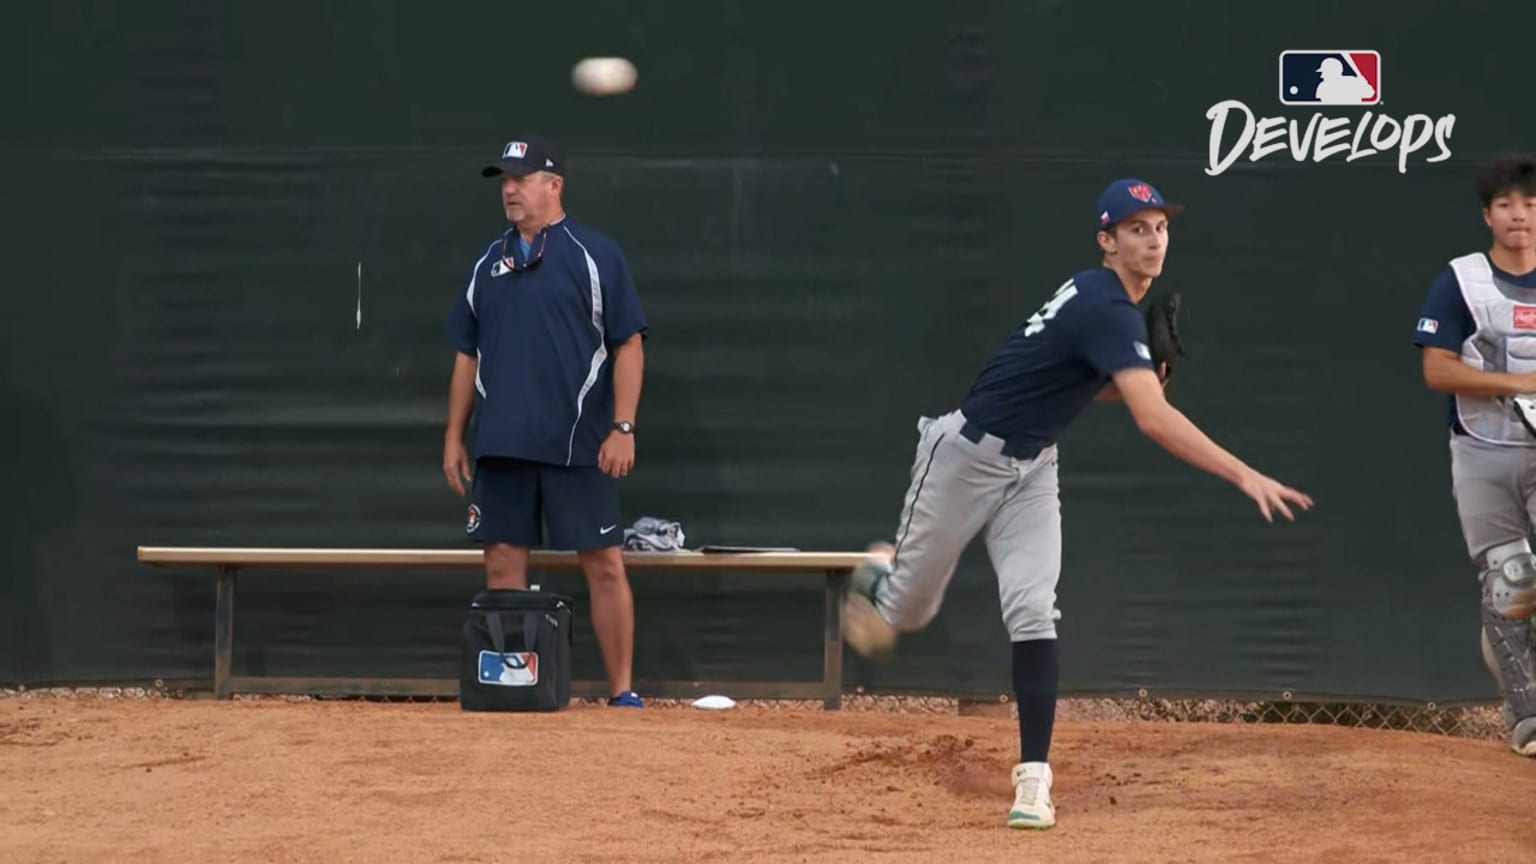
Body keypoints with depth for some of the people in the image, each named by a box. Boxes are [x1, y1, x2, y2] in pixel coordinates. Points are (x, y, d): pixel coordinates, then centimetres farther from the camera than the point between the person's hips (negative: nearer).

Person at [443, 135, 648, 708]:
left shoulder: (595, 255, 0)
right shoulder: (489, 263, 14)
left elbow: (628, 345, -4)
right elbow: (467, 355, 18)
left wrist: (623, 428, -12)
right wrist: (454, 435, 13)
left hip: (577, 445, -5)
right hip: (501, 445, 5)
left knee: (603, 564, -4)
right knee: (502, 564, 4)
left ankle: (622, 693, 1)